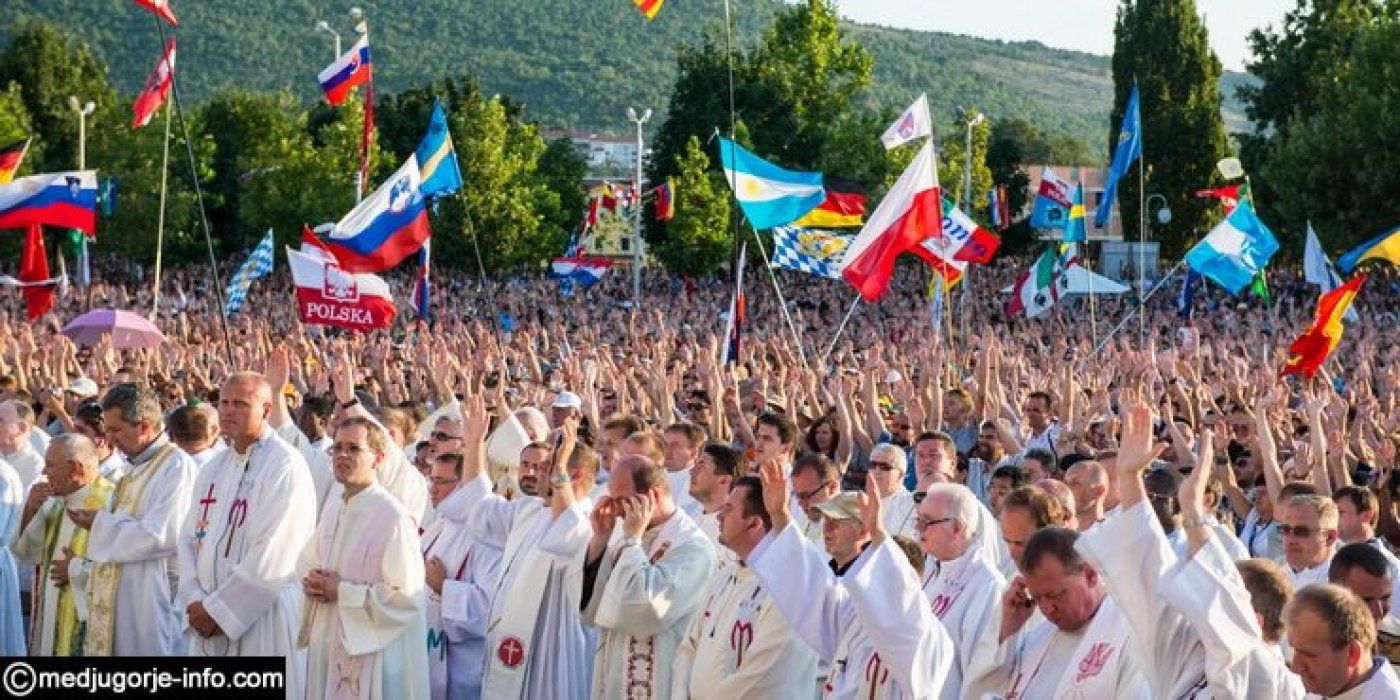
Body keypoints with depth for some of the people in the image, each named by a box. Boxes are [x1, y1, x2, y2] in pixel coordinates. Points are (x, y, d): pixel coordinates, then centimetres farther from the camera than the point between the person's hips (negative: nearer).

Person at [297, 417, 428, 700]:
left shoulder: (393, 517, -17)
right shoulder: (332, 508, 7)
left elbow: (406, 598, -21)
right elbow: (306, 560, 22)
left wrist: (341, 592, -17)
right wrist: (312, 583, -1)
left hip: (371, 654, -7)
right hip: (325, 643, 7)